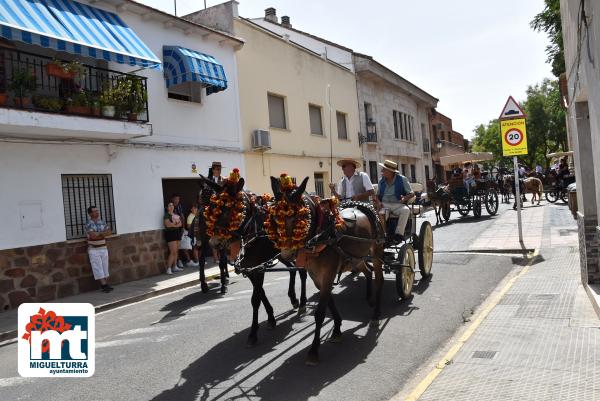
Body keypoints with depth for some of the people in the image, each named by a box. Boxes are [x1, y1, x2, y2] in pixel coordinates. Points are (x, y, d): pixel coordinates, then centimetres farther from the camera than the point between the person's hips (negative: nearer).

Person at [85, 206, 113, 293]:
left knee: (105, 267, 6)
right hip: (93, 250, -5)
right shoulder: (88, 224, -12)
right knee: (98, 269, -6)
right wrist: (103, 233, -10)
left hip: (103, 248, 6)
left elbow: (109, 232, -2)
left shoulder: (102, 222, 6)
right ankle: (104, 286, -8)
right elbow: (93, 235, -23)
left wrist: (98, 234, -16)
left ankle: (105, 285, 12)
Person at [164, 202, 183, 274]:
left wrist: (173, 224, -10)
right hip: (170, 233, -7)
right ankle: (168, 269, -10)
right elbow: (168, 225, -17)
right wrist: (176, 224, -5)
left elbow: (180, 224, 9)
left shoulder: (176, 215, 17)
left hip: (177, 233, 7)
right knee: (173, 252, -12)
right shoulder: (166, 215, -4)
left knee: (176, 251, 9)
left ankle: (175, 267, 16)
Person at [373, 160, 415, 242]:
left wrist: (405, 198, -23)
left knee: (406, 210, -36)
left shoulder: (402, 179, 1)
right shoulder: (382, 181, 12)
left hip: (398, 205, -2)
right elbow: (377, 195, 18)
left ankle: (399, 233, -33)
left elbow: (411, 194, 0)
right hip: (384, 204, 2)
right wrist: (378, 202, -6)